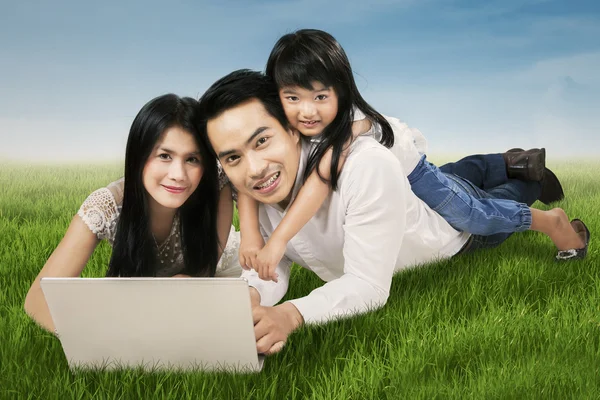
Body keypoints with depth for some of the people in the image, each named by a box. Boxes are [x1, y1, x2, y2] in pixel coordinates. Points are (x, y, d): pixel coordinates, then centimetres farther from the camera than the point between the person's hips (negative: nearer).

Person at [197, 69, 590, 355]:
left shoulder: (366, 168, -50)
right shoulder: (252, 189, -32)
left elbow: (369, 285, -46)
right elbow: (270, 265, -23)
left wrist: (292, 314, -62)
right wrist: (249, 299, -46)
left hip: (454, 229, -5)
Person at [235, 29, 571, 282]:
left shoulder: (353, 122, -46)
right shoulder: (278, 126, -31)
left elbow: (321, 180, -57)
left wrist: (278, 240, -64)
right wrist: (250, 234, -49)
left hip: (407, 165, -5)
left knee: (470, 215, -7)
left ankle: (547, 220, 18)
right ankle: (511, 163, 47)